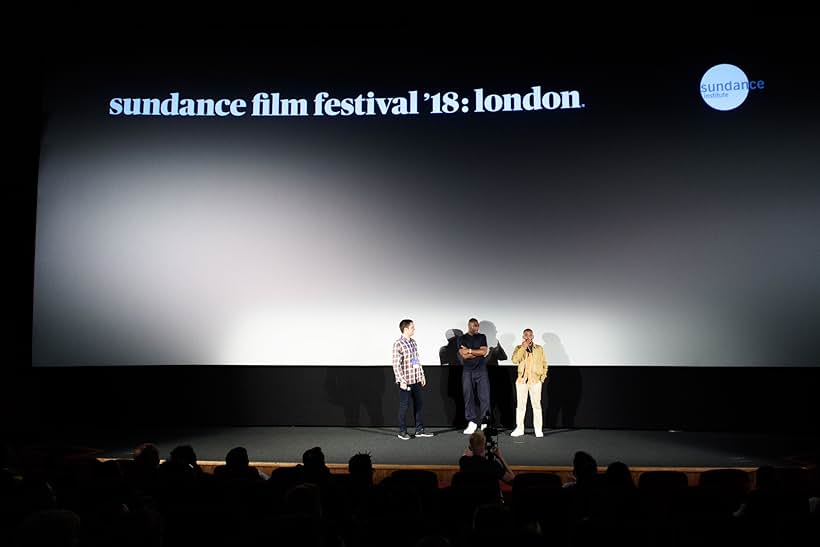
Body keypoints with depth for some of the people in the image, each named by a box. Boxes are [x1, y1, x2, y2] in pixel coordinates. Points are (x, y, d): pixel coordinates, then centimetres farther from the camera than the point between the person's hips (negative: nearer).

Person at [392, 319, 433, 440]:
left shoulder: (413, 342, 9)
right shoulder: (398, 344, -14)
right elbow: (396, 365, -17)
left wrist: (422, 375, 15)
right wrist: (402, 381, -20)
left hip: (416, 380, 7)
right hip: (405, 381, -7)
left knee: (419, 404, 11)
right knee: (404, 406, 2)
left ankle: (420, 430, 21)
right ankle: (402, 432, 14)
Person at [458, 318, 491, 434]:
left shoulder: (482, 337, 9)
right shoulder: (462, 338, 4)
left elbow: (483, 351, -5)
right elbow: (464, 355, -9)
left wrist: (469, 350, -7)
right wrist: (479, 352, -7)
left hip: (481, 370, 0)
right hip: (467, 372, 0)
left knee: (484, 397, -4)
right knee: (468, 397, 0)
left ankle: (484, 422, 5)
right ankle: (472, 423, 6)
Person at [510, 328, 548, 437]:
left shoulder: (539, 349, 8)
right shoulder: (519, 348, 5)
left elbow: (544, 363, 12)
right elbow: (515, 360, -13)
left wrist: (543, 377, 2)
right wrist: (523, 347, -15)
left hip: (535, 381, 0)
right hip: (522, 380, 0)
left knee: (536, 405, -1)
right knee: (520, 405, 3)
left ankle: (538, 429, 5)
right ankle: (519, 429, 10)